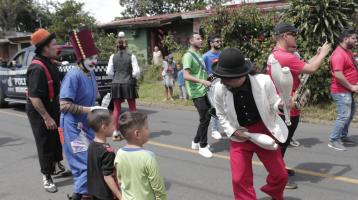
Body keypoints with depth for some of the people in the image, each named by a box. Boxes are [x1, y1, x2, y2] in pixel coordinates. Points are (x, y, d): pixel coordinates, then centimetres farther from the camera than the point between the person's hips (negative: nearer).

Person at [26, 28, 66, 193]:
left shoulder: (49, 62, 4)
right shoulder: (37, 68, -27)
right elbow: (34, 97, -29)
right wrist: (46, 117, -27)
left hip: (52, 107, 9)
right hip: (39, 112, -9)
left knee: (56, 138, 21)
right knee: (45, 143, 2)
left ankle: (57, 165, 41)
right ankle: (46, 177, 16)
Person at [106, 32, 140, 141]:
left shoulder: (113, 57, 0)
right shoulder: (131, 56, -6)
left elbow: (109, 71, 0)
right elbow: (136, 71, -10)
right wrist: (135, 78, 10)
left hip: (116, 84, 2)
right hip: (128, 83, -2)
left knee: (116, 109, 11)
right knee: (132, 108, 11)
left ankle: (115, 132, 13)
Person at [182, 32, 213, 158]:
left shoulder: (198, 54, 14)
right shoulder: (188, 55, -14)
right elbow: (186, 76, -25)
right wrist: (203, 81, -32)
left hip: (203, 91, 9)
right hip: (197, 92, -9)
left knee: (206, 117, 13)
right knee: (205, 118, -8)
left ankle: (196, 142, 25)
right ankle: (203, 146, 5)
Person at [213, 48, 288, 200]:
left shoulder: (263, 82, -25)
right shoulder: (220, 88, -20)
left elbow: (273, 105, -8)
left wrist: (282, 103, -30)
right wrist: (232, 131, -14)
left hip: (264, 133, 0)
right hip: (239, 137, 1)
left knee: (280, 175, 10)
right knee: (240, 180, 1)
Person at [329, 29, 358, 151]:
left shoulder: (348, 52, 12)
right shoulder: (339, 54, -20)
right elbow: (338, 75, -28)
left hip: (347, 91, 11)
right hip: (341, 91, -10)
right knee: (344, 116, -9)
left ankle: (343, 137, 30)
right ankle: (334, 141, 1)